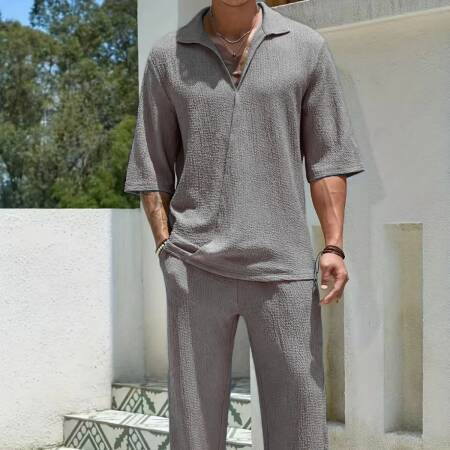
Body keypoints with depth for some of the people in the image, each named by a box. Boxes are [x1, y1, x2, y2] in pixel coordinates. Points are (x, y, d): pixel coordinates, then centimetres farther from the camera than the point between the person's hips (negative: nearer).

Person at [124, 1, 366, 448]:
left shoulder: (307, 48, 6)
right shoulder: (167, 55, 7)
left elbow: (326, 157, 5)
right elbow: (152, 165, 9)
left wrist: (333, 247, -4)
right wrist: (165, 247, 0)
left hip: (284, 264, 0)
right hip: (195, 267, 0)